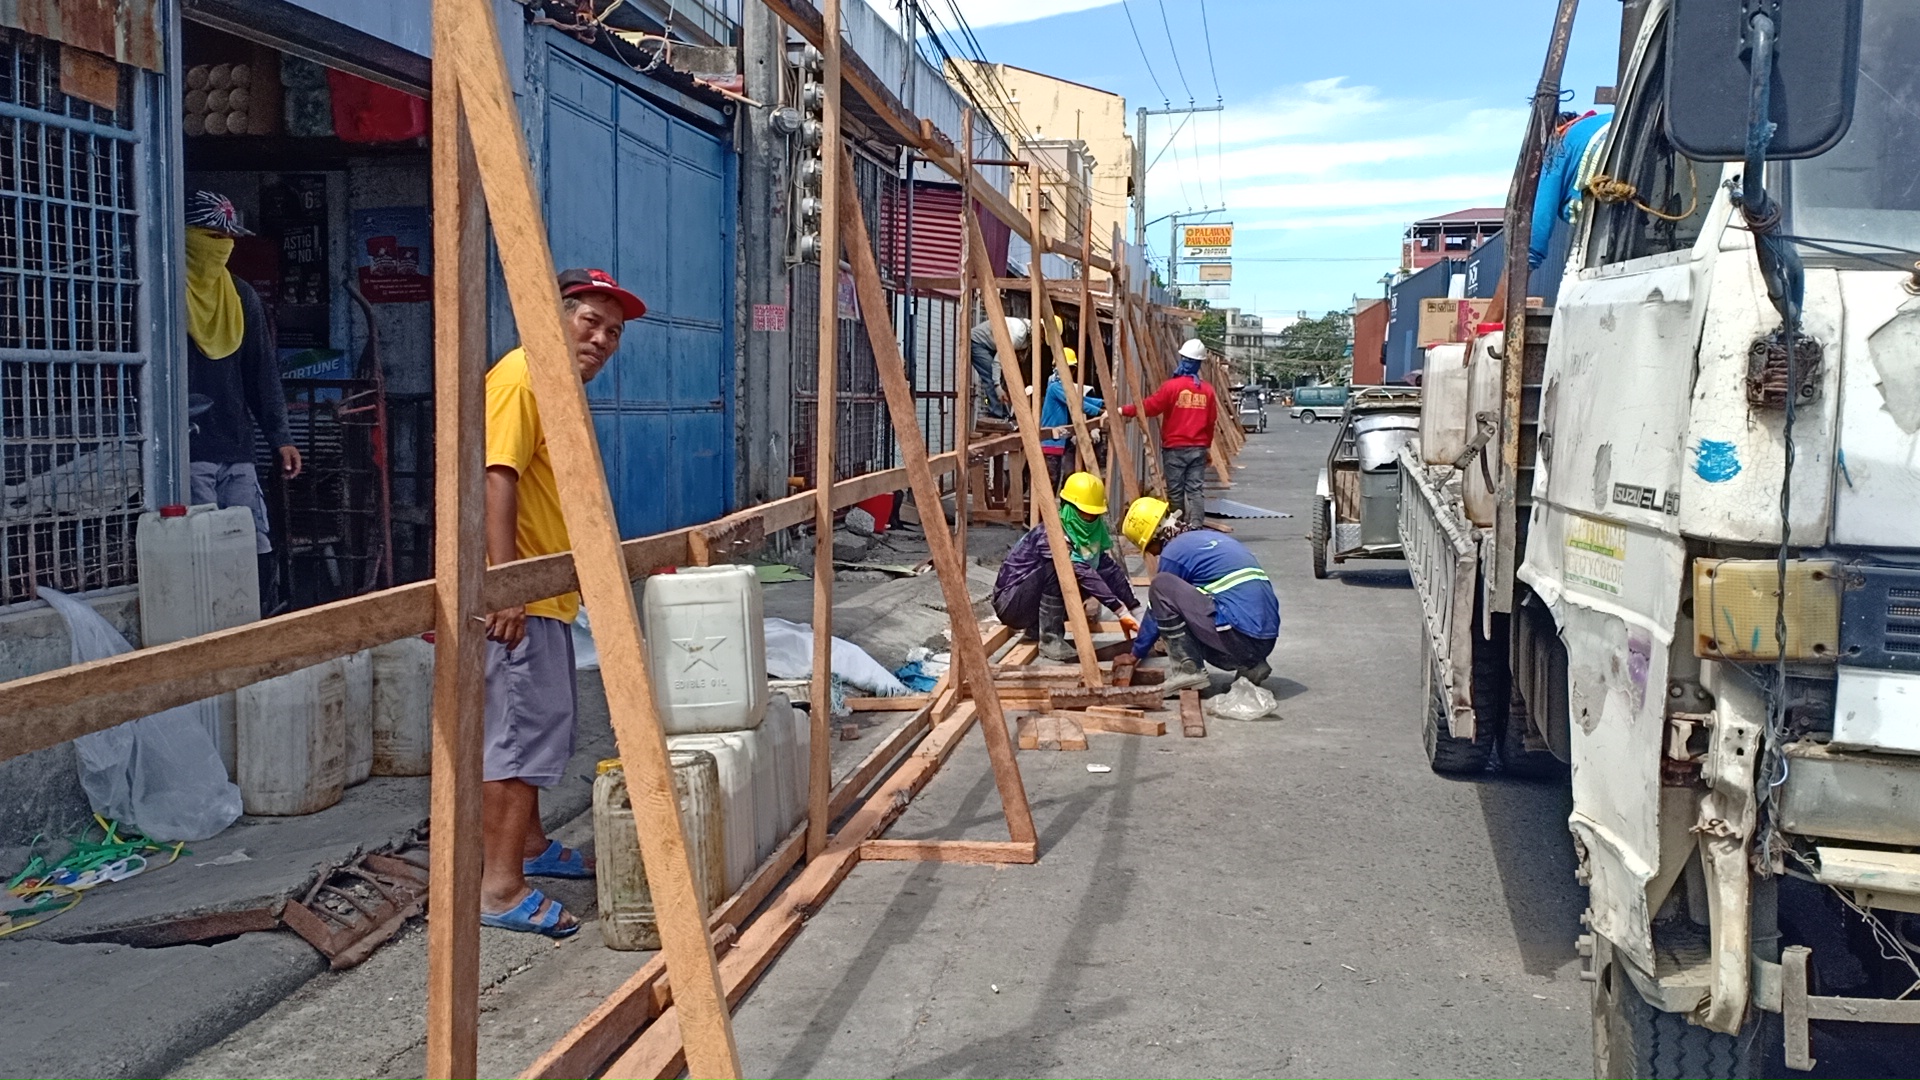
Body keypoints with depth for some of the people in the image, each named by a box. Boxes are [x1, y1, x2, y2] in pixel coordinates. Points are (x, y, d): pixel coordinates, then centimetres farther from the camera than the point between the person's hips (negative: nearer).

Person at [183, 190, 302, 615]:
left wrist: (280, 436, 10)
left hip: (237, 453, 6)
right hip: (187, 453, -5)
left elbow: (264, 371, 17)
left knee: (258, 551, 4)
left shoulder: (243, 297, 16)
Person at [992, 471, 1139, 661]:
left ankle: (1038, 627, 6)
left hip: (1035, 601, 8)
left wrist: (1137, 611, -9)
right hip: (1010, 603, -8)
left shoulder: (1092, 530, -1)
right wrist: (1121, 611, -40)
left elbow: (1110, 569, -2)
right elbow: (1083, 573, -35)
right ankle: (1049, 640, -21)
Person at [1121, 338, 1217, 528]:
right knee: (1196, 489, 1)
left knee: (1175, 490, 7)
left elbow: (1148, 407, -11)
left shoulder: (1172, 386, -10)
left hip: (1175, 448, -3)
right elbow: (1210, 421, 7)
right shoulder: (1207, 389, 2)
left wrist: (1122, 411, -3)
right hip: (1198, 448, 3)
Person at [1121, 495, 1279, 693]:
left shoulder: (1174, 551, -2)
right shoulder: (1211, 536, 22)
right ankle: (1250, 666, 13)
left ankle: (1187, 669, -5)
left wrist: (1138, 652, 24)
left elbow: (1157, 611, 10)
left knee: (1161, 586, -4)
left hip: (1239, 638, -8)